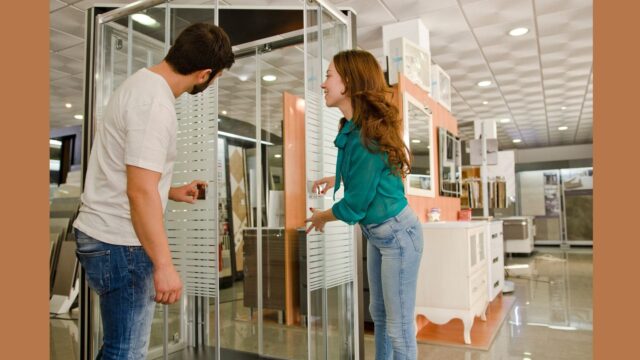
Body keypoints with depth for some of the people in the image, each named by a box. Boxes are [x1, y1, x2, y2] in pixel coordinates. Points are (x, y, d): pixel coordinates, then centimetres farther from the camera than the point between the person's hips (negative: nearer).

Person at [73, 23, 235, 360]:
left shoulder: (142, 82, 11)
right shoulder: (157, 104, -21)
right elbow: (140, 192, -25)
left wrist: (172, 192, 23)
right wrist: (164, 265, -23)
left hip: (103, 233, 10)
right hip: (120, 244, -10)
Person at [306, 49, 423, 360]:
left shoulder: (366, 135, -26)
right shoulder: (353, 128, 1)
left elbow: (355, 204, -20)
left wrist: (322, 217, -3)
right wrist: (336, 179, 19)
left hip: (397, 234, -9)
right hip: (376, 234, 9)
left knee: (399, 328, 4)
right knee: (379, 314, 23)